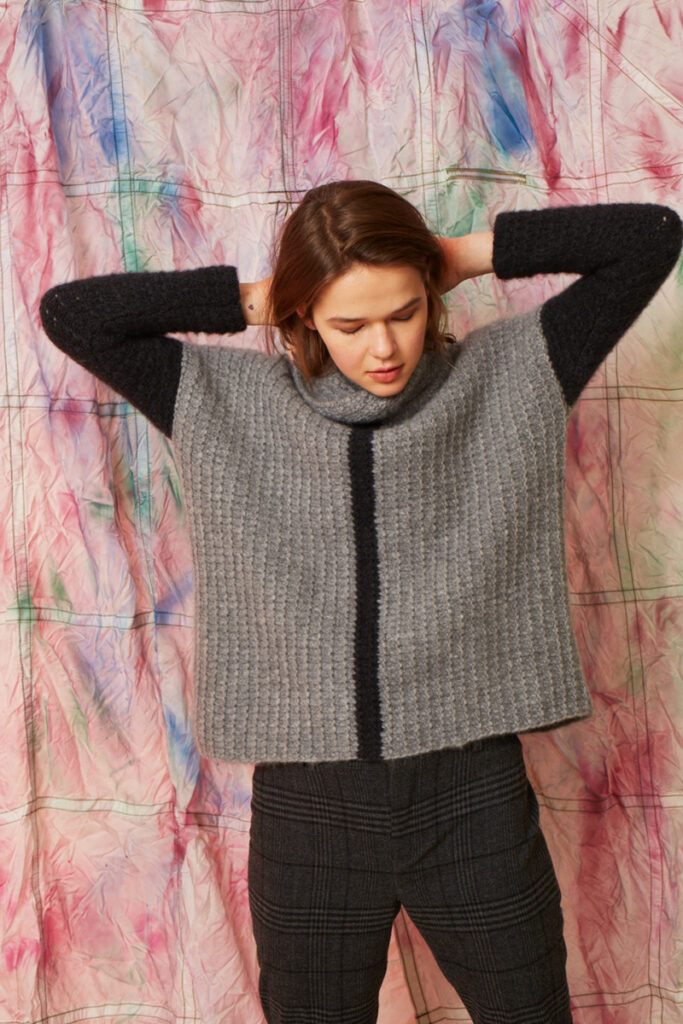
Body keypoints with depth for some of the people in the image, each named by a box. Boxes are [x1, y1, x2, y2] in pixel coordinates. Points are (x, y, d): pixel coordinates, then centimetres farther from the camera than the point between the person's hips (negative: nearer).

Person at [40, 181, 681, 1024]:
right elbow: (70, 313, -1)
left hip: (474, 797, 0)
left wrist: (468, 254, -3)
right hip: (309, 807, 1)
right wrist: (248, 299, -3)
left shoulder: (512, 379, -2)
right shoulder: (226, 403, -1)